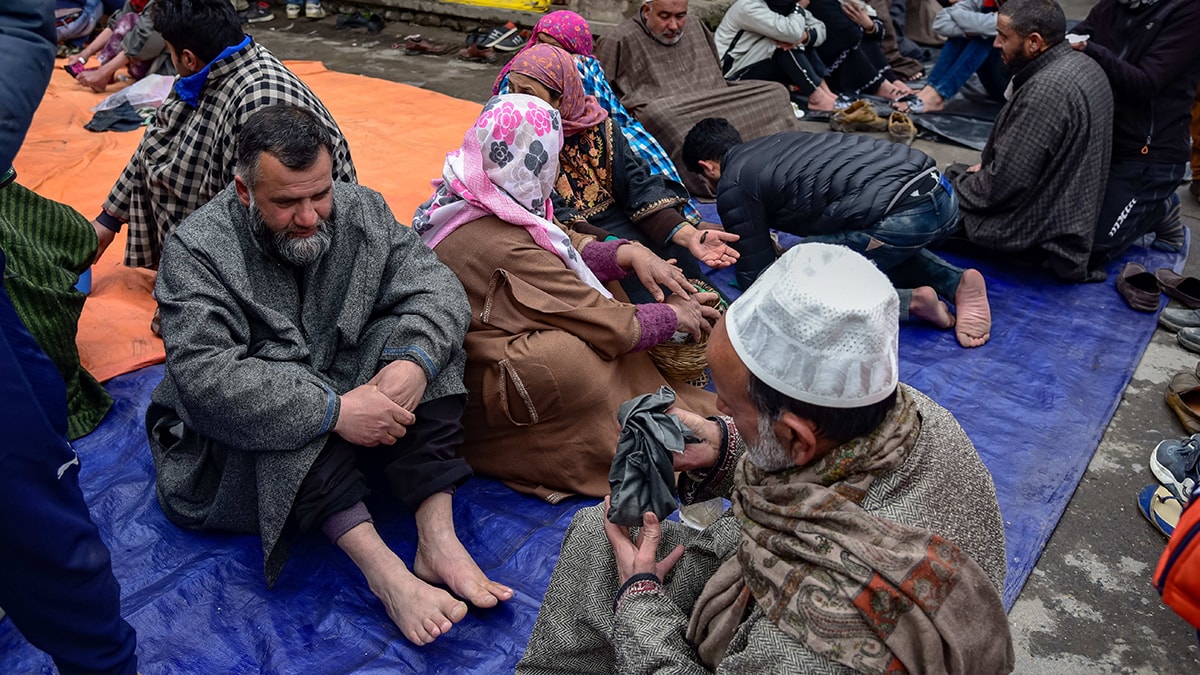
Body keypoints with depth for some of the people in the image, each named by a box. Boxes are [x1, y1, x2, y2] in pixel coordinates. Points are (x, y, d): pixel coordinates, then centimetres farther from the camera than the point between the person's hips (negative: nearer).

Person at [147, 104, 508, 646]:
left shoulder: (361, 211, -4)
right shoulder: (195, 250, -18)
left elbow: (435, 284, -10)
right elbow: (205, 378, -30)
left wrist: (415, 360, -31)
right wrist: (333, 410, -37)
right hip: (245, 449, -3)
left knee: (415, 334, -20)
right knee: (279, 393, -35)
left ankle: (437, 538, -29)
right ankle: (381, 570, -39)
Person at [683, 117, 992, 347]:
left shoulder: (734, 185, 2)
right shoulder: (776, 142, 26)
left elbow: (757, 277, 6)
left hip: (904, 217, -9)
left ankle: (910, 301, -3)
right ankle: (956, 280, 14)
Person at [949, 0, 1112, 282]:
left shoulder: (1046, 90, -28)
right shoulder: (1084, 66, 4)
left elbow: (1005, 183, -26)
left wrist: (953, 189, -10)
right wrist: (986, 168, 10)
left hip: (1042, 233, -10)